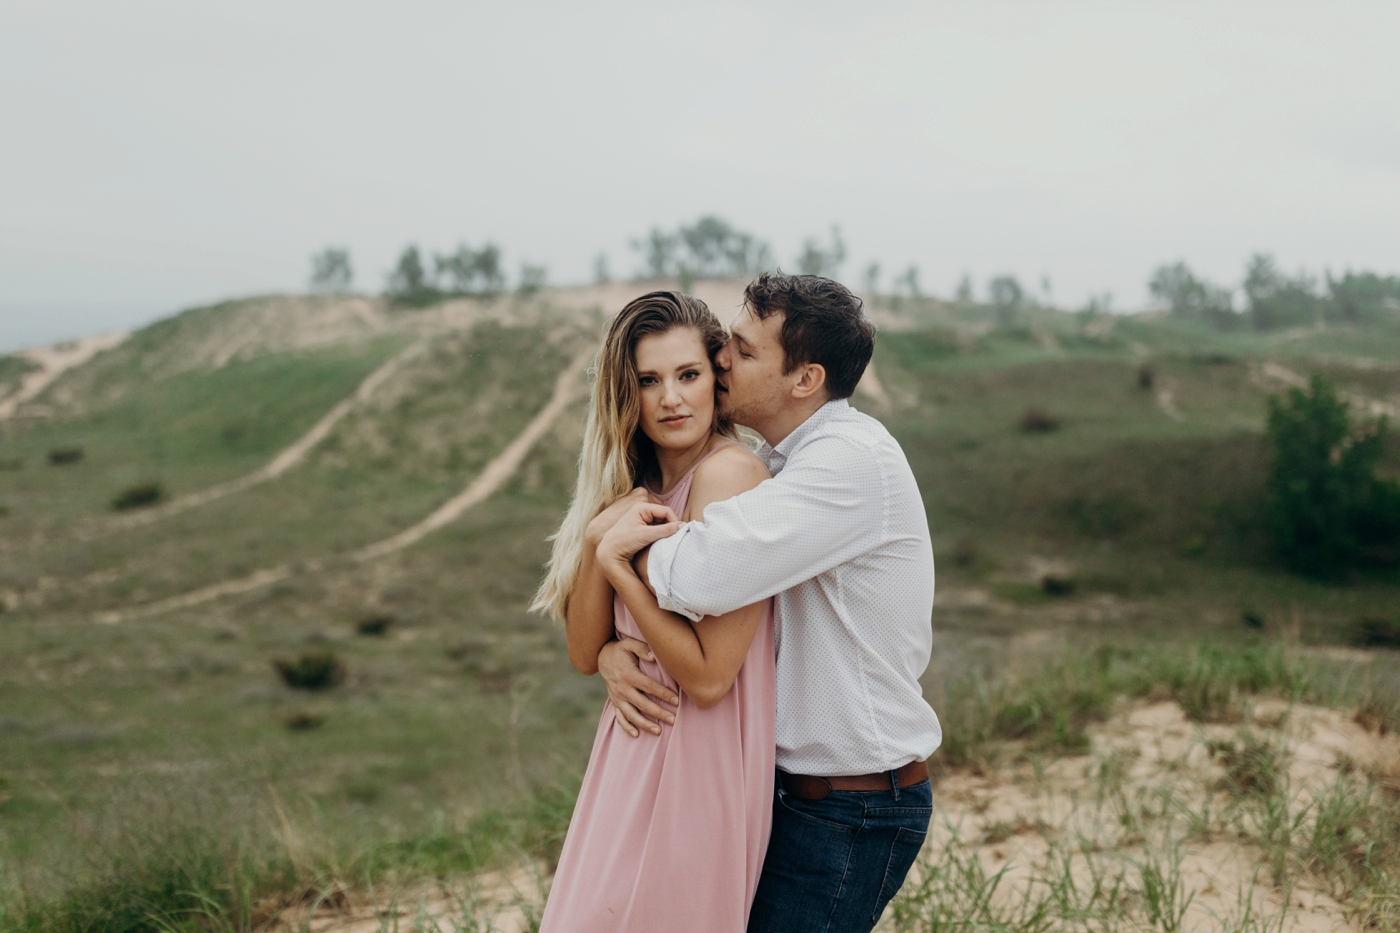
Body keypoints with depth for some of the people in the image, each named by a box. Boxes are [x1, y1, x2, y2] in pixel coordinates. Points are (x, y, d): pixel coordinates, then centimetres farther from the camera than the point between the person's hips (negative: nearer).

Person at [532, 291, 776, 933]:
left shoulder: (729, 473, -17)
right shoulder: (642, 489, 9)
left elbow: (709, 676, -20)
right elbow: (584, 653, 4)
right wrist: (598, 537, -10)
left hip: (693, 766, -8)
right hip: (632, 759, 8)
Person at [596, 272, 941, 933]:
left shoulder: (853, 461, -22)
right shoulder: (774, 462, 9)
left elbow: (697, 577, -34)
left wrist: (618, 546, -12)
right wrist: (612, 650, -8)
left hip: (856, 812, -9)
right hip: (794, 785, 9)